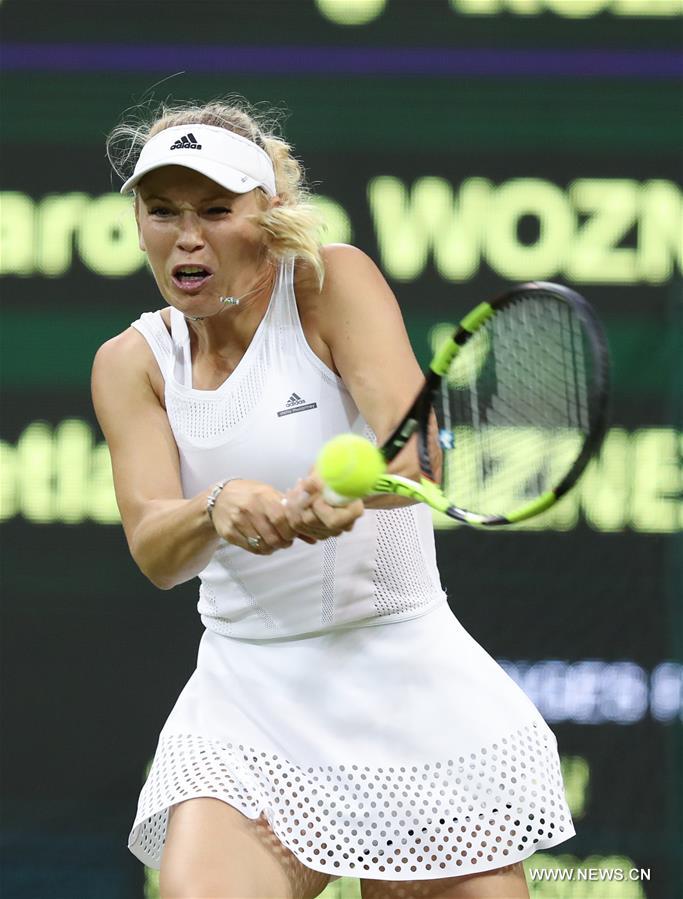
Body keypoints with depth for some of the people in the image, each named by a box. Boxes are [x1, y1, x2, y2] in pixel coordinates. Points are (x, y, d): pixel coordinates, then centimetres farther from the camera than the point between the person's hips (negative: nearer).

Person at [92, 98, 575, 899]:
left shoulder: (331, 282, -6)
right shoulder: (132, 363, 3)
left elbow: (418, 449, -22)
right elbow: (153, 549, -12)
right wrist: (219, 509, -34)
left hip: (406, 686, -1)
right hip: (247, 705, 1)